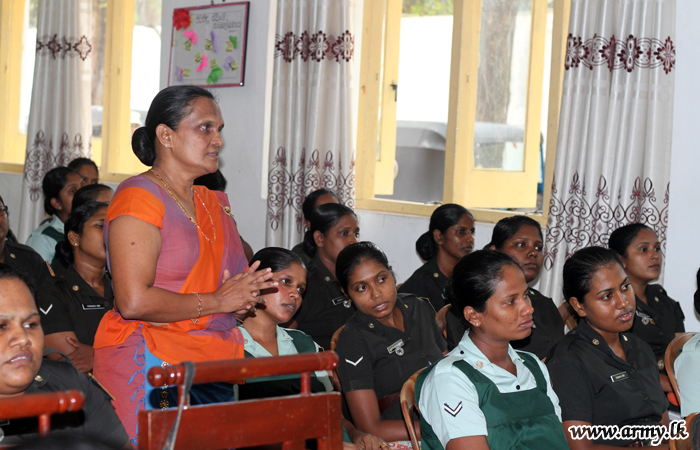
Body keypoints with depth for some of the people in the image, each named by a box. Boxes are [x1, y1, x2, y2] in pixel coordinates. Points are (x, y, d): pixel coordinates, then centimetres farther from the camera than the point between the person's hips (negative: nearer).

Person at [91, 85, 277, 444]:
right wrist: (217, 301, -10)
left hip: (212, 372, 7)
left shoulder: (214, 203, 18)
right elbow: (134, 302, -18)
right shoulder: (139, 197, -8)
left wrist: (246, 291, 5)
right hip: (149, 369, -7)